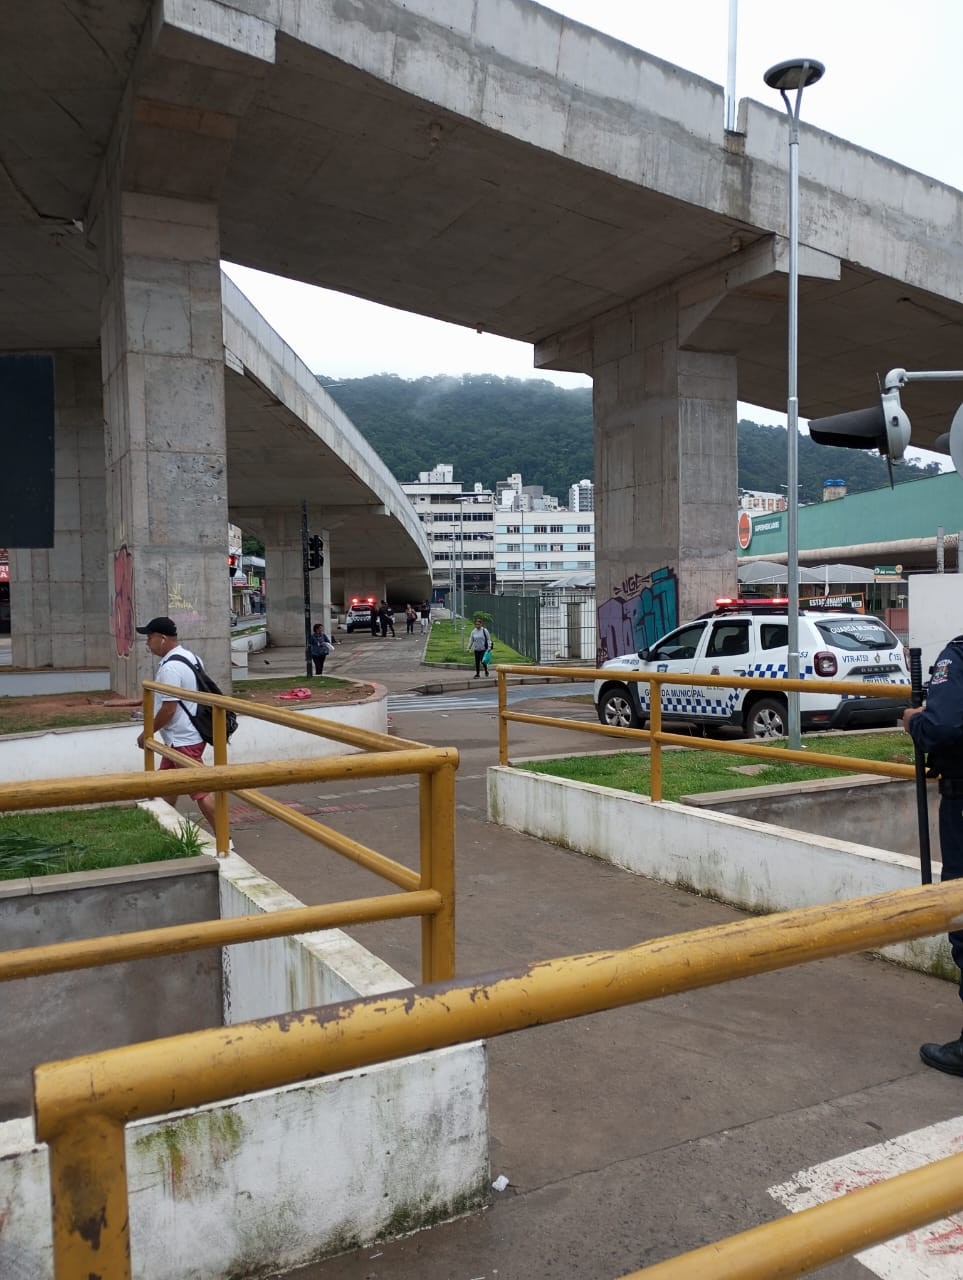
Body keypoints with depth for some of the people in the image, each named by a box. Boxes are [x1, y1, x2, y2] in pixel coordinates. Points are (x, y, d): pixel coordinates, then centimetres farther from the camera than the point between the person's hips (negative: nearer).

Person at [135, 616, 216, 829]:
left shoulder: (170, 667, -22)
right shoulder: (190, 657, 9)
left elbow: (168, 709, -23)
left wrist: (147, 733, -11)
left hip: (184, 740, -11)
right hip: (183, 737, 11)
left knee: (199, 791, -5)